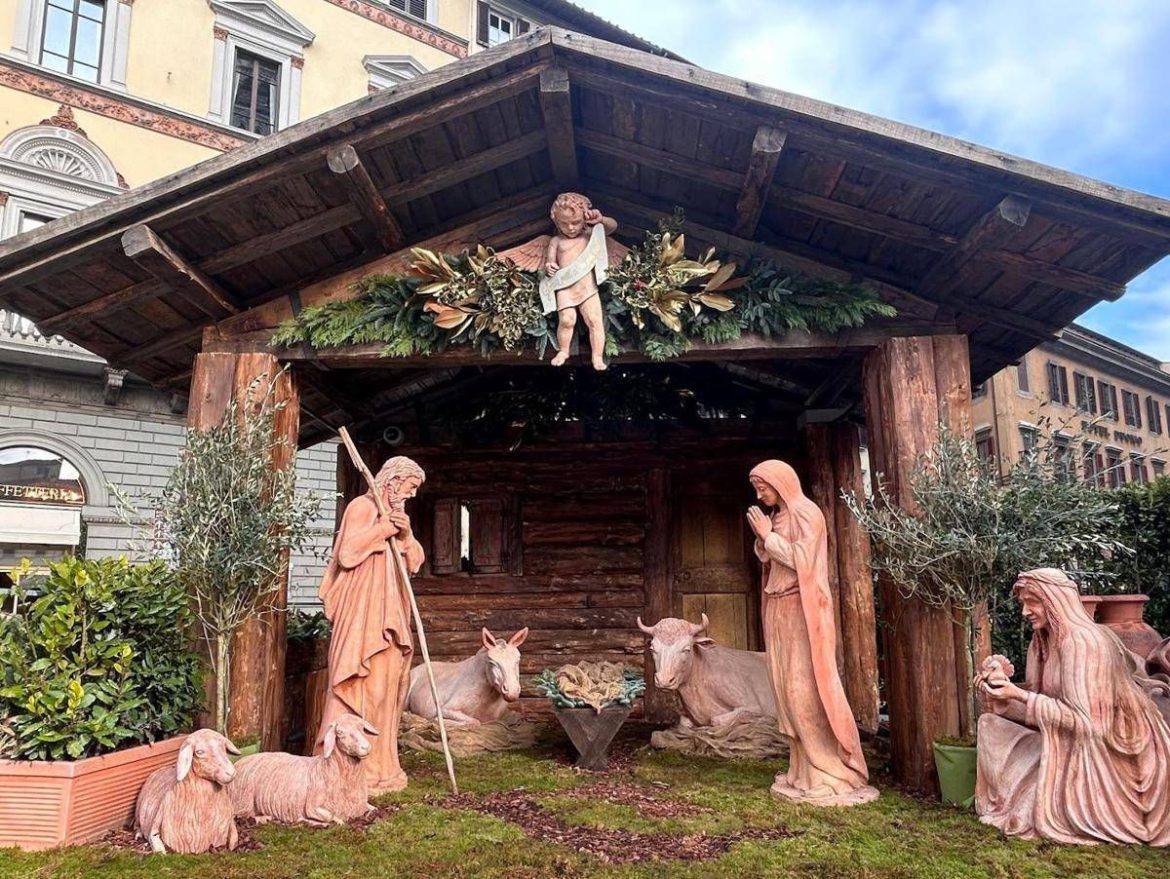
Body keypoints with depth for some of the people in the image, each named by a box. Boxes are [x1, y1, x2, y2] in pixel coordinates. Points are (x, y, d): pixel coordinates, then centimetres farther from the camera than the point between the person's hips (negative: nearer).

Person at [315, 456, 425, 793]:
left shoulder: (398, 514, 19)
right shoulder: (363, 506, -6)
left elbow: (414, 563, 13)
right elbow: (346, 552, -17)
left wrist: (406, 535, -4)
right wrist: (384, 530, -15)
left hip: (390, 613, 8)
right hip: (362, 612, -8)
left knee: (387, 683, 8)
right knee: (362, 686, -9)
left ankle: (379, 764, 16)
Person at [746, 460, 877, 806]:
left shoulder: (806, 513, -10)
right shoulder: (776, 516, 14)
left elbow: (801, 561, -19)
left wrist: (769, 534, -12)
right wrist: (761, 537, 1)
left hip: (801, 612, -8)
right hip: (780, 612, 8)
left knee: (806, 690, -8)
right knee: (788, 691, 8)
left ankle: (831, 773, 0)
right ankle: (804, 768, 14)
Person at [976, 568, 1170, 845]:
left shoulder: (1082, 641, -24)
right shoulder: (1046, 641, 4)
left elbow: (1083, 718, -26)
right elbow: (1039, 702, 5)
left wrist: (1019, 695, -27)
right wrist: (1005, 691, -12)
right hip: (1066, 741, 9)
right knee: (991, 724, 2)